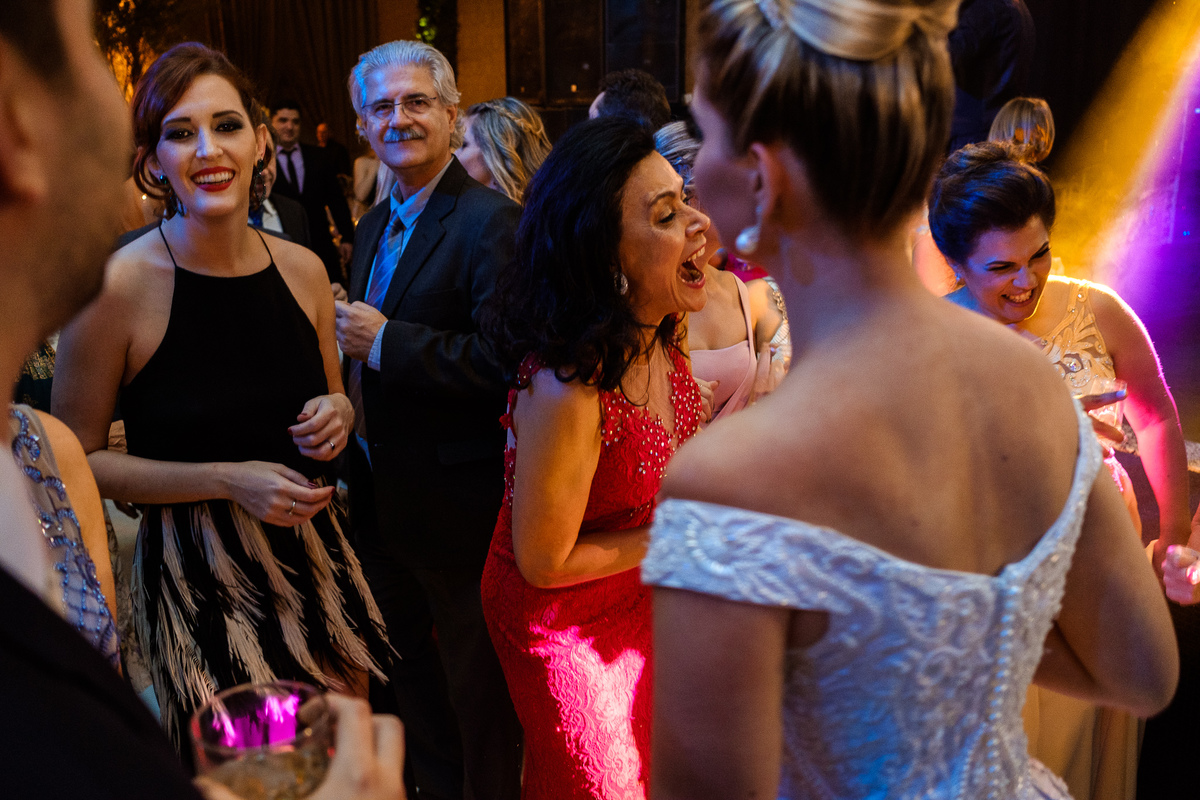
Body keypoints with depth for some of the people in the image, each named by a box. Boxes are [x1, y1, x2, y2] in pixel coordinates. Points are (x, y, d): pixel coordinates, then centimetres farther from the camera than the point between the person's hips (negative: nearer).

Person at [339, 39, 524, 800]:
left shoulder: (490, 221, -18)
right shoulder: (375, 224, 11)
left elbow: (508, 359, -29)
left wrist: (386, 341, -25)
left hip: (457, 503, -9)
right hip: (382, 500, 9)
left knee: (477, 689, 10)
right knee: (409, 672, 26)